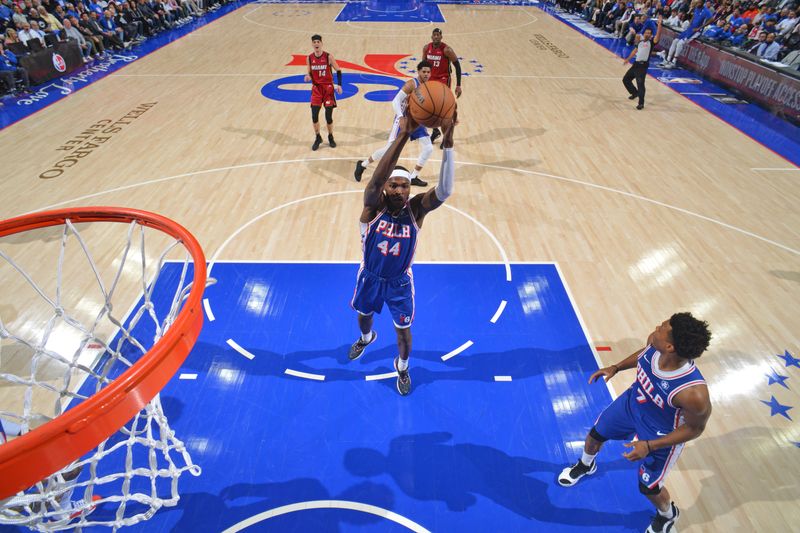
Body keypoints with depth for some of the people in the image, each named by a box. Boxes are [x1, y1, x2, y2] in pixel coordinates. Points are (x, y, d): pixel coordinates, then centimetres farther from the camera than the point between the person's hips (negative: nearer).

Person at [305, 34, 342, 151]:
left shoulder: (328, 56, -8)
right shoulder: (309, 58, 0)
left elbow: (338, 71, -1)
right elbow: (310, 73, 10)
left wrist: (339, 85, -13)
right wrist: (308, 77, -14)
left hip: (328, 88, -2)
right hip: (316, 88, 2)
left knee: (328, 116, 0)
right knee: (314, 116, -4)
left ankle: (330, 137, 23)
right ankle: (317, 138, 16)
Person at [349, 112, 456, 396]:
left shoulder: (416, 209, -22)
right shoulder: (373, 206, -25)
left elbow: (444, 190, -40)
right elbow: (376, 179, -47)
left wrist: (448, 142, -52)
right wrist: (403, 134, -57)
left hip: (400, 282, -1)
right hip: (370, 277, 1)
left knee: (403, 332, 14)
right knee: (364, 315, 28)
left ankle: (402, 367, 47)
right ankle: (366, 338, 66)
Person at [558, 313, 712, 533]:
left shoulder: (694, 393, -43)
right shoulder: (654, 342, -29)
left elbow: (694, 428, -22)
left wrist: (649, 446, -24)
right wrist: (615, 368, -5)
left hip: (659, 435, -5)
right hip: (632, 403, 5)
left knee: (648, 487, 17)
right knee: (594, 436, 24)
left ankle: (668, 515, 55)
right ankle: (585, 465, 60)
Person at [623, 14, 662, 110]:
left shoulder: (652, 42, -3)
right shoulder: (640, 41, 15)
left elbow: (658, 35, -22)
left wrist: (659, 24, -28)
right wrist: (628, 59, 30)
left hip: (643, 65, -7)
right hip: (636, 64, 7)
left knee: (640, 83, -16)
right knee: (625, 79, 17)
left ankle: (641, 103, -11)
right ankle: (635, 92, 37)